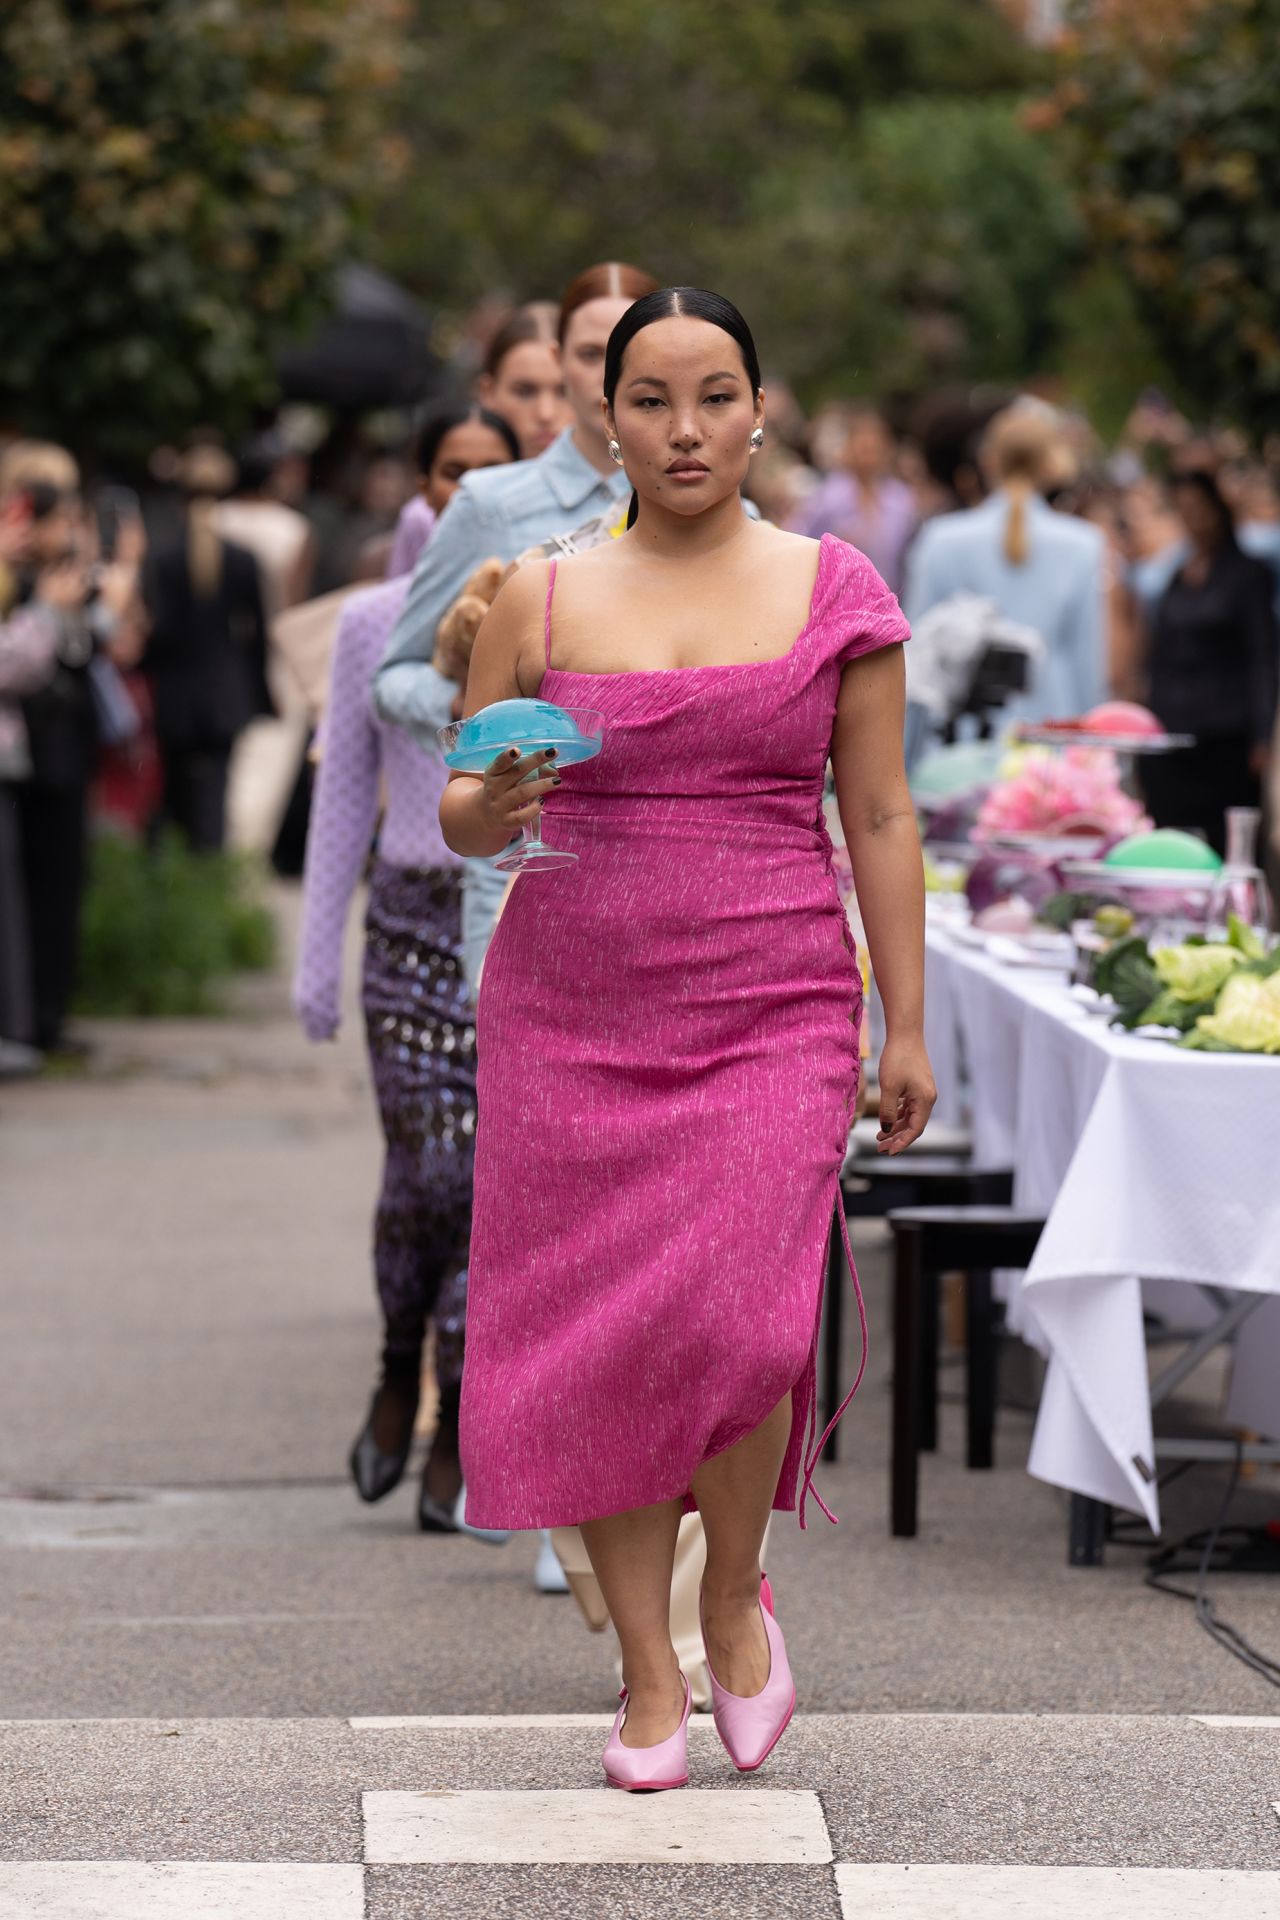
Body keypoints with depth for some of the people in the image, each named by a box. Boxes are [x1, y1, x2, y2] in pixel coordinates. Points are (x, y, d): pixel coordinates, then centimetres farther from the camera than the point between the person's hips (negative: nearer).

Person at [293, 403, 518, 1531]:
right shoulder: (373, 623, 6)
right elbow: (345, 790, 8)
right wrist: (319, 951, 6)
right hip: (415, 917, 0)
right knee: (429, 1166, -9)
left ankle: (458, 1428, 6)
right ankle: (400, 1373, 18)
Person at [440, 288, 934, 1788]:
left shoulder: (834, 591, 5)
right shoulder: (541, 600, 6)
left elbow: (880, 818, 7)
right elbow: (459, 818, 11)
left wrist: (906, 1028, 5)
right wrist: (495, 804, -13)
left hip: (773, 1014, -2)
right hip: (573, 1014, 2)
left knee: (735, 1324, -17)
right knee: (598, 1335, -1)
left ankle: (735, 1595, 11)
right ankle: (649, 1673, 14)